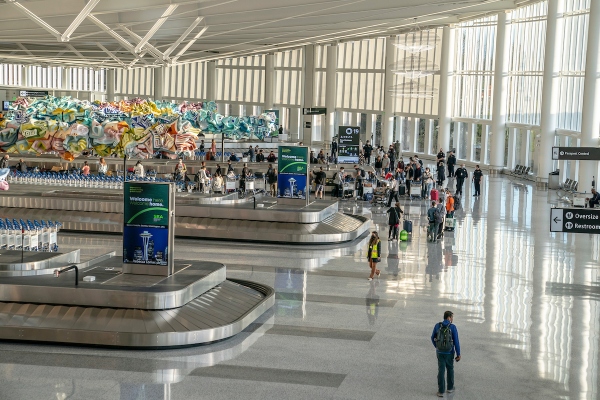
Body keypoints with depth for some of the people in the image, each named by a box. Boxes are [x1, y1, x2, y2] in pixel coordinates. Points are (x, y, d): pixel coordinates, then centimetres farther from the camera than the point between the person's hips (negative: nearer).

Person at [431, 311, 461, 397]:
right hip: (449, 352, -1)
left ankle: (441, 391, 4)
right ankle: (450, 388, 33)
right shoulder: (453, 327, -15)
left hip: (439, 352, 2)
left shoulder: (437, 325, -5)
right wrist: (458, 354, -7)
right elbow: (456, 342, -15)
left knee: (441, 371, 6)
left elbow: (433, 338, 6)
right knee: (450, 369, 22)